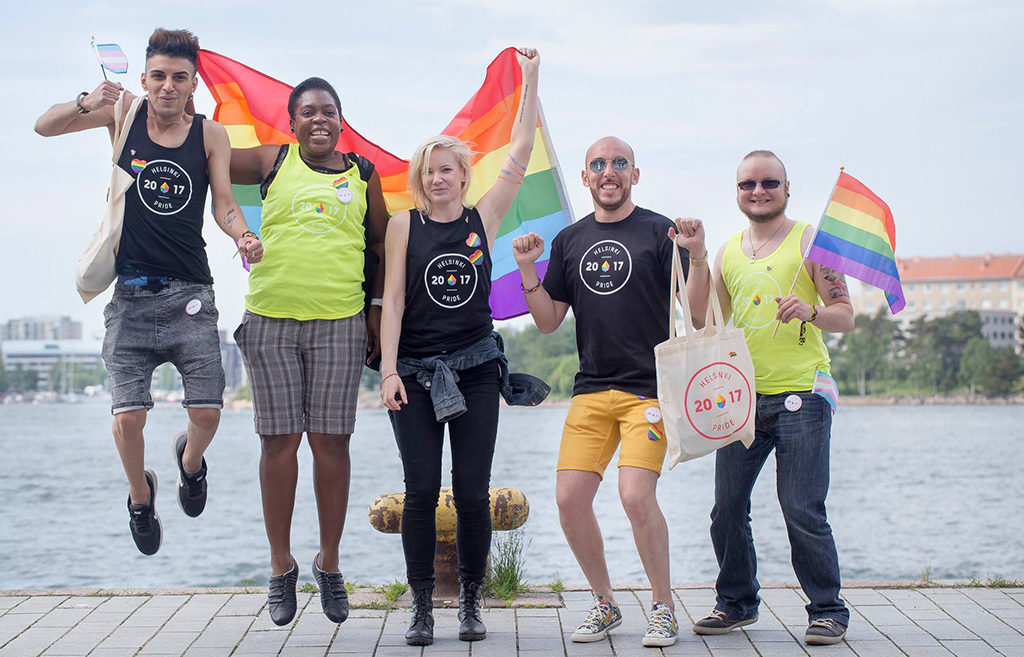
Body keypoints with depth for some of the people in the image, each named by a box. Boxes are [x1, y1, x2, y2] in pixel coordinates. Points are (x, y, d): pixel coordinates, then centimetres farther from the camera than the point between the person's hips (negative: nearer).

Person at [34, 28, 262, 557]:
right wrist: (85, 104, -16)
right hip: (131, 294, 0)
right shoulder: (124, 115, 2)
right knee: (128, 416, -8)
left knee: (207, 411, -6)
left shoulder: (210, 135, 2)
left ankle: (190, 460, 31)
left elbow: (224, 205, 1)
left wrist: (243, 237, -22)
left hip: (189, 295, 0)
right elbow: (44, 127, 5)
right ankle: (140, 495, 23)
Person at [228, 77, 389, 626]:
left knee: (330, 441, 1)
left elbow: (382, 241, 15)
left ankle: (329, 564, 15)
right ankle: (281, 565, 14)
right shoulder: (272, 162, 8)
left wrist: (378, 306, 9)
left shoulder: (362, 173, 10)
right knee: (279, 440, 2)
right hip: (271, 318, 0)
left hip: (339, 322, 1)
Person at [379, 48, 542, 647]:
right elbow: (393, 300, 1)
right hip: (416, 371, -1)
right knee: (421, 490, -3)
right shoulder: (406, 225, 5)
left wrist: (531, 79, 2)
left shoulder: (484, 218, 6)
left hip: (475, 369, 1)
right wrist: (389, 369, -7)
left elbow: (520, 154, 3)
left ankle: (472, 603, 11)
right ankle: (423, 607, 4)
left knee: (473, 493, -1)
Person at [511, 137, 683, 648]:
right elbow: (549, 321, 14)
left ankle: (663, 608, 2)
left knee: (636, 495, -18)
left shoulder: (659, 232, 1)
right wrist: (527, 270, 1)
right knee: (570, 497, -5)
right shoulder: (569, 241, 13)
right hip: (591, 389, 4)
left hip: (649, 386, -4)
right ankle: (604, 604, 15)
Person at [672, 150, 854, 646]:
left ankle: (827, 609, 5)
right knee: (727, 509, 6)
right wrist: (696, 257, 0)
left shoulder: (810, 241, 2)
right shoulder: (728, 251, 14)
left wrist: (811, 311, -23)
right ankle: (736, 601, 23)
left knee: (802, 510, -9)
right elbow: (703, 321, 8)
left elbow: (846, 317, -2)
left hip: (801, 394, -4)